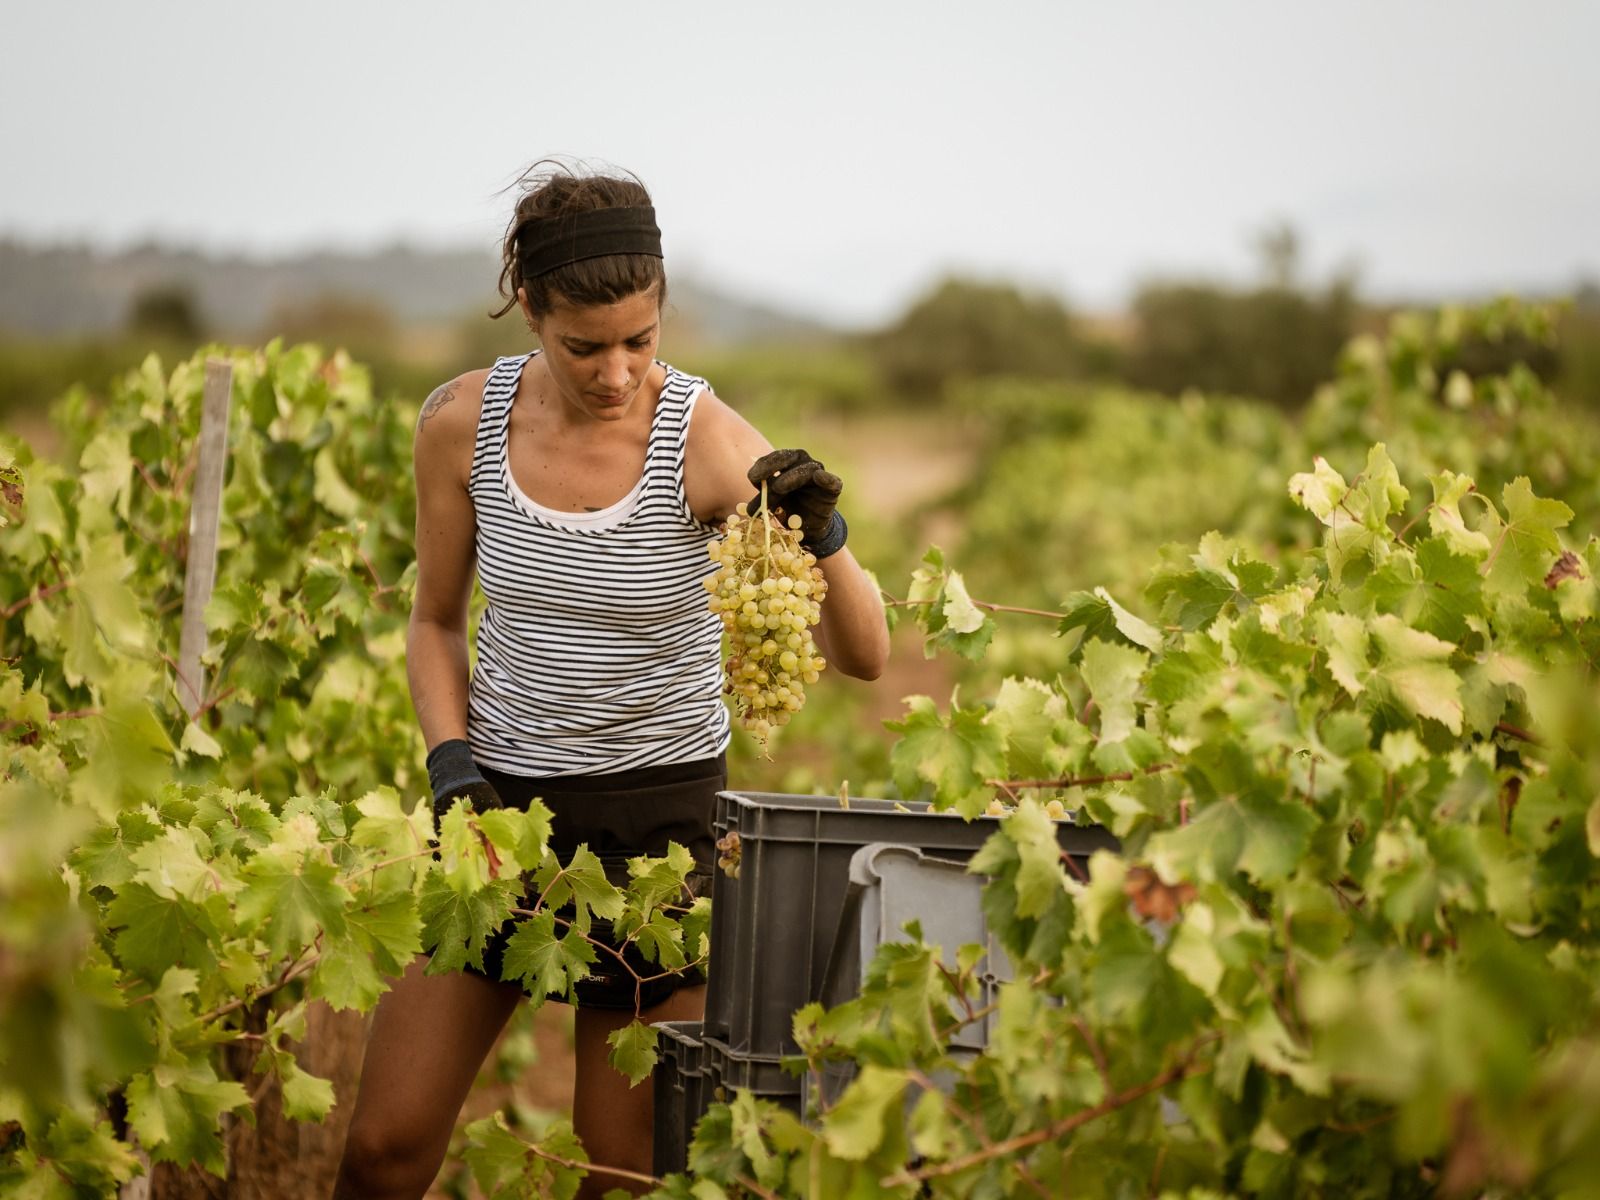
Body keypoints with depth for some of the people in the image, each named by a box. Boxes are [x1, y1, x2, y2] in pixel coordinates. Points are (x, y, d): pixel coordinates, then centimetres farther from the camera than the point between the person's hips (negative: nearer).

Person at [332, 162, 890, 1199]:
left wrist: (824, 538, -35)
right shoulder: (461, 424, -7)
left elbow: (863, 657, -16)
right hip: (502, 800, 2)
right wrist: (451, 764, -6)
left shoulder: (706, 440, -16)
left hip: (659, 812, -2)